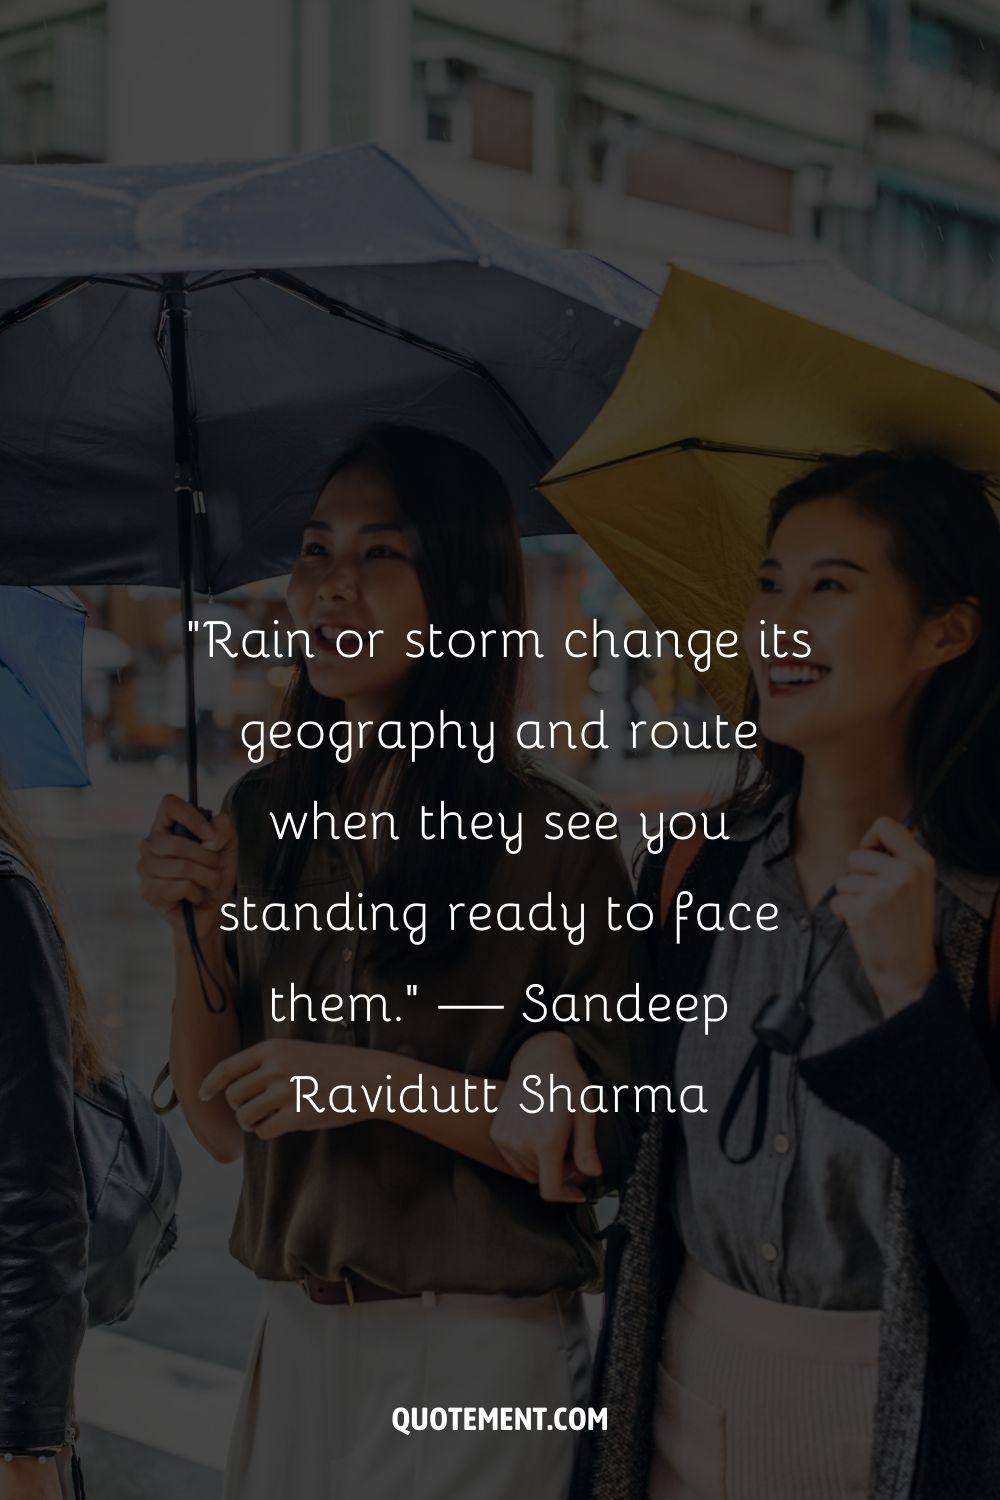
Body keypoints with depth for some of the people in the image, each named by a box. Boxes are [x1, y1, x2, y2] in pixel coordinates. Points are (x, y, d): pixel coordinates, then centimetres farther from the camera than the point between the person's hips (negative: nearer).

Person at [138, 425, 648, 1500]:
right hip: (295, 1334, 5)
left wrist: (377, 1077, -21)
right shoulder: (261, 815, 0)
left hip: (481, 1349, -4)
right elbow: (221, 1124, 1)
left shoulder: (551, 840, -15)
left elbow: (600, 1148, -12)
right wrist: (200, 927, -13)